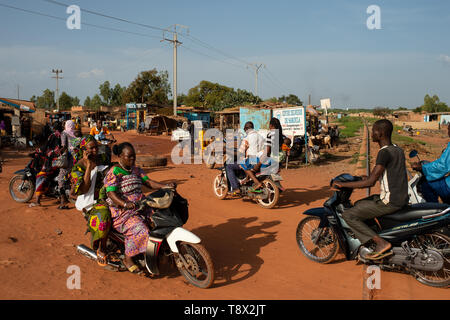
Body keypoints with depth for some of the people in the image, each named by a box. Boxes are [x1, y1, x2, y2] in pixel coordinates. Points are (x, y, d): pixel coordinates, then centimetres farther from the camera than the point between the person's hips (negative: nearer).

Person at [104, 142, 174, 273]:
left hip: (140, 206, 7)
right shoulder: (113, 172, -11)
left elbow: (148, 182, 6)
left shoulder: (136, 170, 13)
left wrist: (165, 186, -11)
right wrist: (125, 204, -39)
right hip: (121, 211, -7)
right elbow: (111, 194, -21)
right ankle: (128, 259, -10)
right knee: (139, 229, -29)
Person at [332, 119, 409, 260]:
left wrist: (343, 184, -18)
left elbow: (370, 182, -24)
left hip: (390, 202, -10)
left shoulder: (385, 152, -19)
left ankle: (381, 243, -10)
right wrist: (369, 177, 20)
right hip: (401, 197, 10)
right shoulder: (397, 149, 11)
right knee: (359, 204, 24)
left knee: (348, 215, -8)